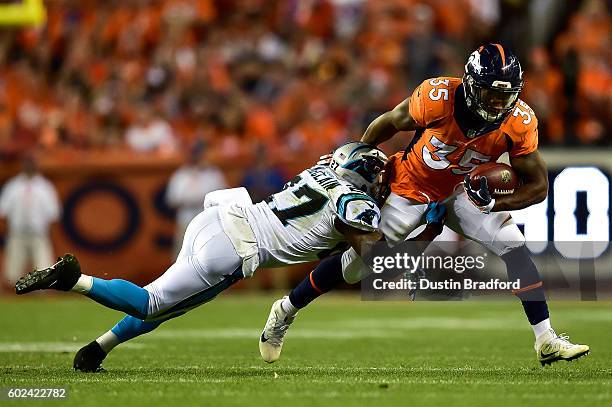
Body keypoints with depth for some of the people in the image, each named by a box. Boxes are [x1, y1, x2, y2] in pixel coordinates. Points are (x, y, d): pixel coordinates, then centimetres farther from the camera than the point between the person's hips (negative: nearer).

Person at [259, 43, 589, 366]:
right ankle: (286, 311, 23)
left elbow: (538, 185, -17)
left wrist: (494, 203, -34)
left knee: (515, 247, -16)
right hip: (412, 190, -3)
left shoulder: (519, 123, -25)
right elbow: (391, 122, -12)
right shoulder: (437, 98, -33)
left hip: (461, 192, 3)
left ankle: (546, 341, -10)